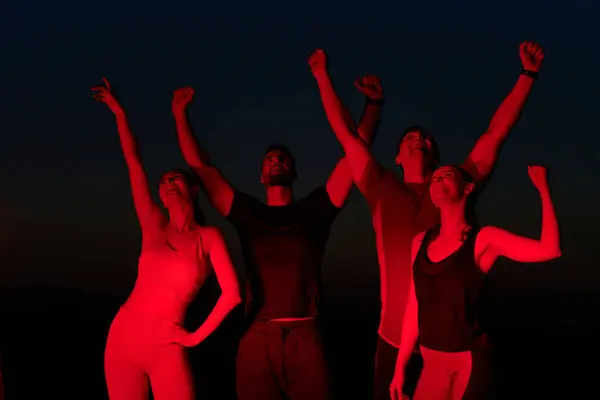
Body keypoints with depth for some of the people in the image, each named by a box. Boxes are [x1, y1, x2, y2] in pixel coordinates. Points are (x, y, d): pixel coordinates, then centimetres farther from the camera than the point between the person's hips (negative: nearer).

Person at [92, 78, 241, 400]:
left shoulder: (209, 237, -1)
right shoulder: (154, 227, 6)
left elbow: (232, 293, -8)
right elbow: (134, 163, 6)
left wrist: (197, 337, -4)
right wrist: (119, 112, 7)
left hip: (166, 349, -3)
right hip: (123, 338, 3)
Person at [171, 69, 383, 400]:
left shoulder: (313, 210, 10)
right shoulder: (248, 213, 13)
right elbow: (200, 166, 13)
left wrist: (373, 104, -1)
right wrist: (180, 114, 10)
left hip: (304, 335, -1)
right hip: (258, 336, 1)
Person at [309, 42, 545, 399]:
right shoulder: (383, 191, 7)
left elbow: (495, 135, 3)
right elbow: (346, 133, 11)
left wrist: (529, 74, 0)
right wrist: (322, 75, 15)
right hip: (396, 337, 0)